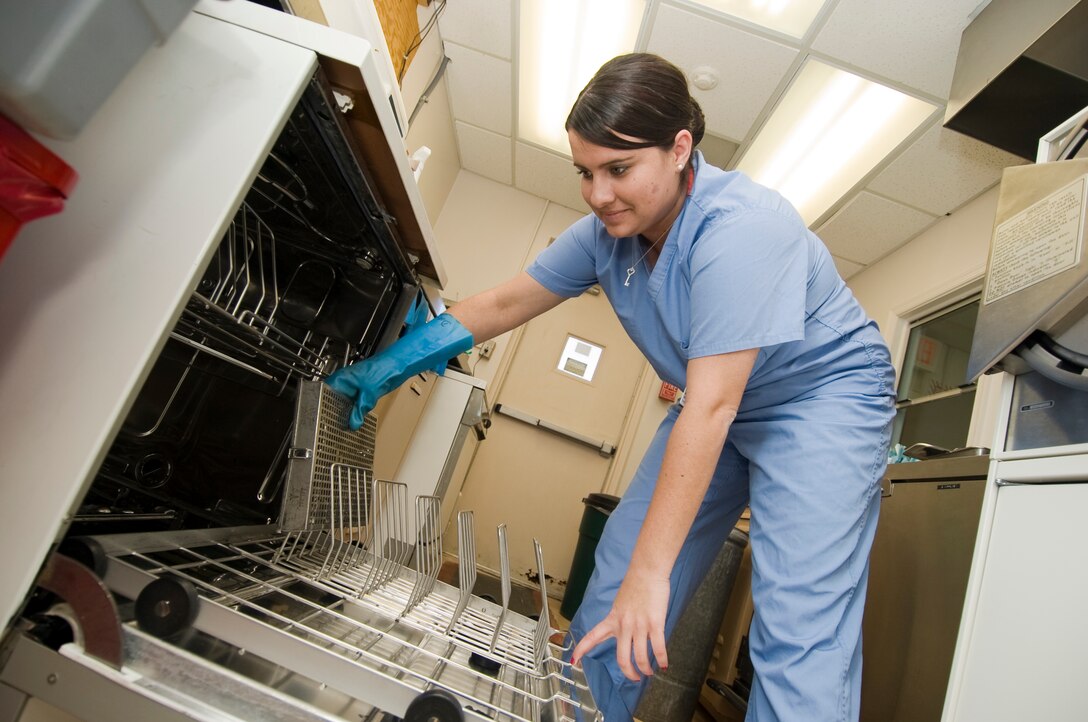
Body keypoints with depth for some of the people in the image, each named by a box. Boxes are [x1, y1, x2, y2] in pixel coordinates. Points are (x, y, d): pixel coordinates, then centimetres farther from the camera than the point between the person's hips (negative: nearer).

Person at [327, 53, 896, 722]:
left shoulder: (740, 228, -29)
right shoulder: (608, 232, -8)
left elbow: (710, 409, -32)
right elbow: (505, 302, -1)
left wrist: (650, 573, -29)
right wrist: (389, 366, -3)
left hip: (824, 394, -4)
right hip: (723, 407, 5)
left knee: (796, 631, -17)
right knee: (613, 591, 1)